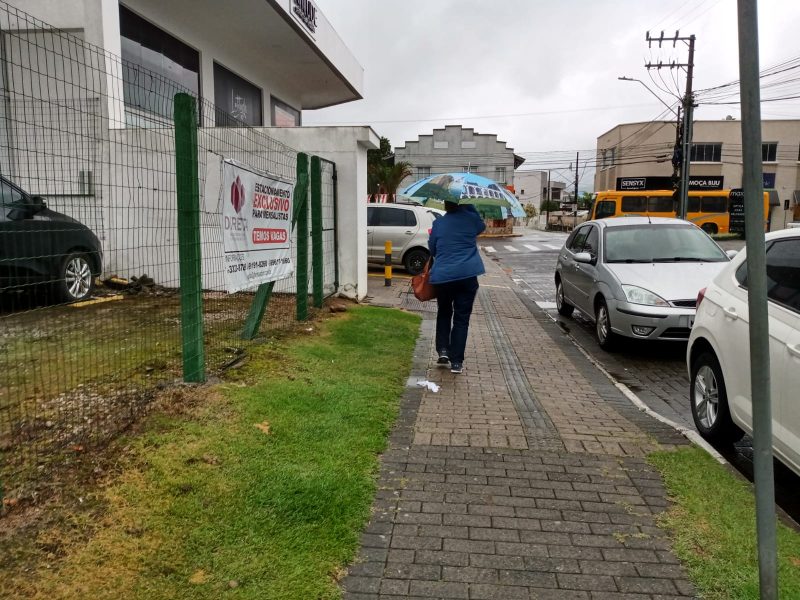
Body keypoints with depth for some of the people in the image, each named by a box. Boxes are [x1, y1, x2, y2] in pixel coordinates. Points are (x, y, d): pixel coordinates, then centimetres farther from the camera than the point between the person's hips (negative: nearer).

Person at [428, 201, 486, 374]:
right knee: (461, 318, 5)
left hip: (442, 276, 1)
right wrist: (469, 207, 22)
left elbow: (432, 249, 10)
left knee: (444, 313, 23)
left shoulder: (438, 224, 1)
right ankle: (456, 361, 4)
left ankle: (443, 350, 12)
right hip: (467, 275, -1)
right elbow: (482, 226, 24)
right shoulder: (471, 219, 1)